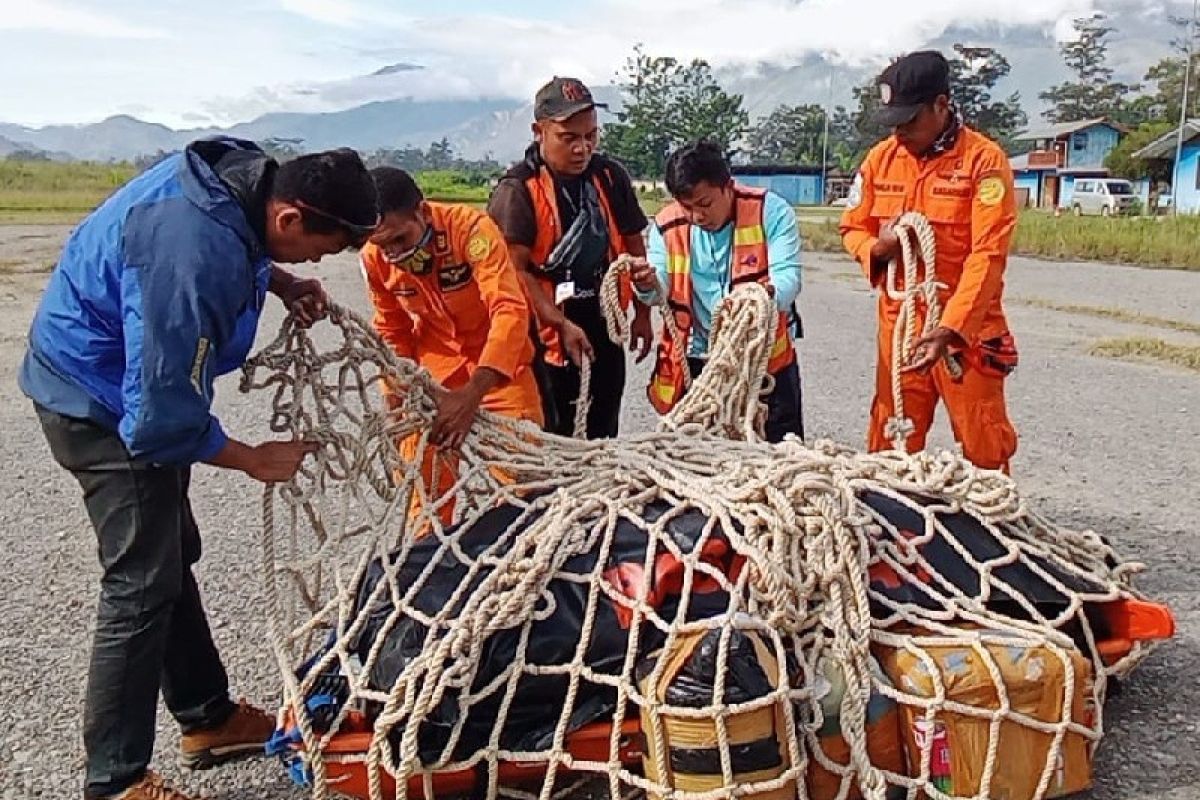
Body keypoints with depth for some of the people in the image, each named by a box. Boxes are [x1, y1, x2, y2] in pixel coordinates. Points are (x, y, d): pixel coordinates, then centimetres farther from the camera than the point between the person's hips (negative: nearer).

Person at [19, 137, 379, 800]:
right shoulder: (193, 258, -36)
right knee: (141, 584, -5)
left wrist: (280, 283, -5)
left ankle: (208, 717, 33)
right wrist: (254, 459, -15)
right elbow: (162, 418, -29)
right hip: (100, 401, -10)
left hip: (138, 383, 10)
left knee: (172, 557, 17)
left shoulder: (242, 173, -10)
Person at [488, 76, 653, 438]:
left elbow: (634, 246, 11)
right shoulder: (517, 190, -13)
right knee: (554, 433, 1)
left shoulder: (611, 177, 2)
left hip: (606, 322, 5)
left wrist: (642, 314, 11)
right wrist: (562, 324, -23)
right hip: (548, 328, -5)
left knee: (605, 427, 16)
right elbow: (514, 270, -18)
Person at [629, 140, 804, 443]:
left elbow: (788, 277, -18)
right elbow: (661, 291, -6)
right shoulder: (667, 225, -1)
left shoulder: (771, 212, -9)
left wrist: (766, 294, -42)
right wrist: (648, 285, -32)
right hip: (696, 364, 2)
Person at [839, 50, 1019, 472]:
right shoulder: (881, 158, 6)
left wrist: (949, 330, -25)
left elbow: (988, 254, -15)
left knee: (983, 450, 1)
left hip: (966, 326, -4)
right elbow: (853, 227, 14)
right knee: (888, 446, 9)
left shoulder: (983, 159, -9)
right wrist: (877, 248, -10)